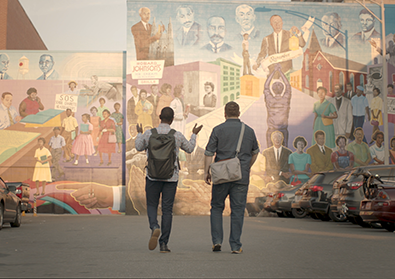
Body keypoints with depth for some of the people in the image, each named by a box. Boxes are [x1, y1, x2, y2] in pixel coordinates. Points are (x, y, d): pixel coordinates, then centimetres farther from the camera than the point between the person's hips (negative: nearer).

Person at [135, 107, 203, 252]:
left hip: (153, 176, 0)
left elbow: (139, 147, 11)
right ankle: (164, 243, 5)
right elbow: (189, 148, 14)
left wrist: (139, 133, 28)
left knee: (152, 205, 13)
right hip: (171, 177, 0)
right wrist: (194, 134, 29)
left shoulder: (149, 133, -6)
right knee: (167, 209, 6)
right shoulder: (177, 135, -4)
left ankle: (154, 227, -17)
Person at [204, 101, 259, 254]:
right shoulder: (249, 131, 7)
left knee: (217, 207, 13)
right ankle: (235, 246, 5)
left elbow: (209, 153, -5)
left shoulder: (218, 130, -3)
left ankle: (217, 240, 6)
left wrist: (206, 172, 3)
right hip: (241, 177, 1)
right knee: (238, 210, 5)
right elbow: (255, 152, 20)